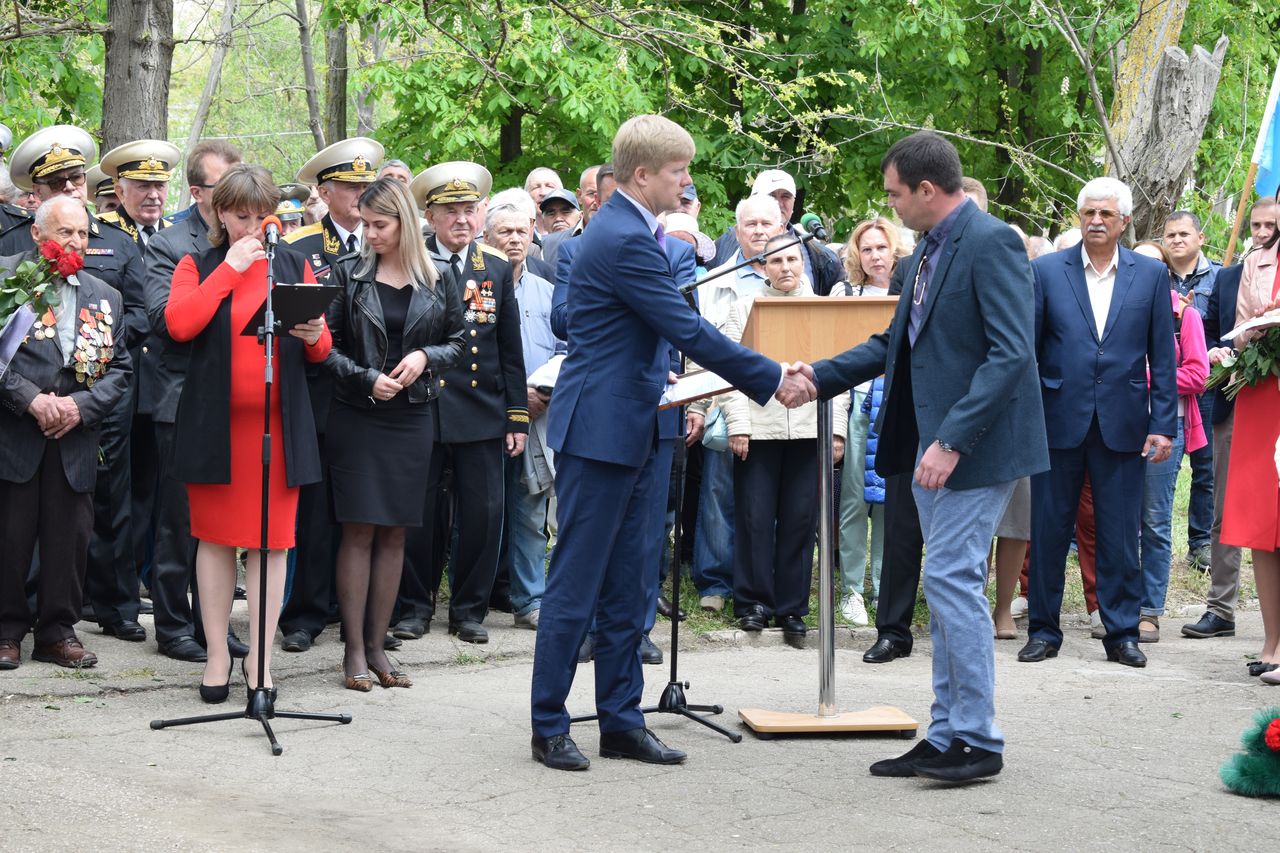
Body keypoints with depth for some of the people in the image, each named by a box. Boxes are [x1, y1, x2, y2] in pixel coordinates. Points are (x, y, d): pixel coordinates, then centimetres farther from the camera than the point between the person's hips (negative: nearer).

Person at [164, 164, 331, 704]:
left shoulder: (295, 266, 11)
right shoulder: (198, 266, 6)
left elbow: (321, 352, 10)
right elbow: (179, 325, -13)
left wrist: (313, 336, -14)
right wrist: (230, 268, -12)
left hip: (281, 423, 1)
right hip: (215, 423, -1)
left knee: (273, 541, 0)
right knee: (216, 537, 4)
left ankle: (260, 656, 6)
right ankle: (217, 653, 13)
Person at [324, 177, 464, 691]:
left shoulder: (437, 279, 4)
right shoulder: (348, 273, -1)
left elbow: (456, 341, 10)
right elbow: (326, 345, -2)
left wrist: (426, 357, -9)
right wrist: (367, 379, -15)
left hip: (413, 417, 2)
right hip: (357, 416, -2)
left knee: (394, 533, 5)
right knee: (359, 531, -4)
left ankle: (377, 647, 12)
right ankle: (354, 650, 1)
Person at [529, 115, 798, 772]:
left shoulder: (625, 230, 13)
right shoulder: (624, 239, -19)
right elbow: (689, 331, -20)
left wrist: (659, 393, 17)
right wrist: (773, 379, -14)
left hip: (628, 431, 10)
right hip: (599, 430, -10)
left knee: (625, 588, 12)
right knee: (576, 584, -3)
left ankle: (622, 721, 17)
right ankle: (548, 726, 4)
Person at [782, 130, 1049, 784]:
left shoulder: (990, 243, -15)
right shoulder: (928, 248, 14)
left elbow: (1011, 354, -22)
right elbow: (897, 343, 22)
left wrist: (953, 441, -25)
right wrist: (820, 375, 14)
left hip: (976, 444, -10)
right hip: (933, 442, 10)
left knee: (952, 579, -10)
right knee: (946, 585, 12)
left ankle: (976, 740, -2)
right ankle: (947, 735, 18)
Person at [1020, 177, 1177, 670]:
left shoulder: (1151, 275, 5)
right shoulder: (1047, 271, 2)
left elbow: (1162, 357, 5)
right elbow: (1026, 349, 3)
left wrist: (1163, 425, -1)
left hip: (1122, 424, 0)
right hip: (1059, 421, 0)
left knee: (1121, 535, 4)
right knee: (1049, 531, 5)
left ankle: (1122, 633, 13)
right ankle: (1043, 630, 16)